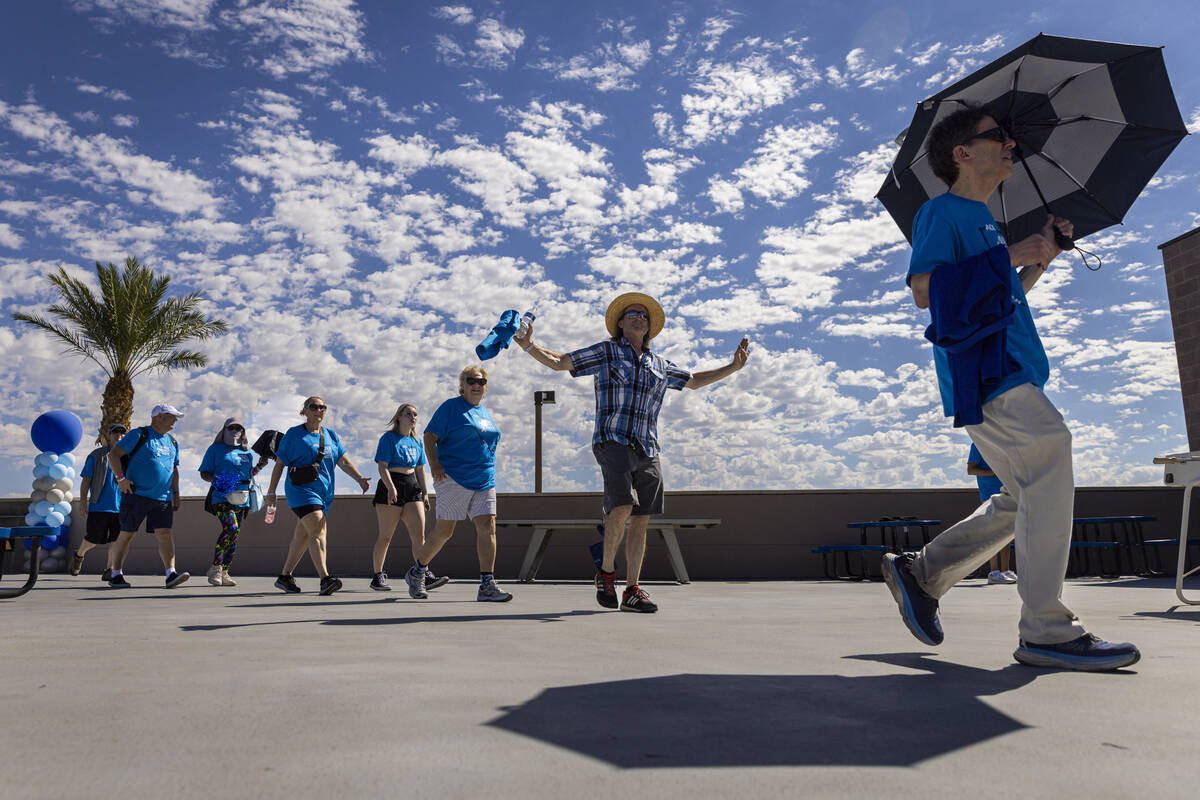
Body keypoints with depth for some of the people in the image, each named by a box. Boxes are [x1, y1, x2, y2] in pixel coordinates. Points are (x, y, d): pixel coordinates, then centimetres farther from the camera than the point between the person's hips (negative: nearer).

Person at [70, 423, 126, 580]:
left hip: (120, 507, 3)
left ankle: (109, 569, 7)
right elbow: (86, 480, 1)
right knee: (94, 538, 1)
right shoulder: (96, 456, 2)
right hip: (99, 506, -3)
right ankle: (79, 555, 31)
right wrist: (83, 502, -4)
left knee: (116, 540, -1)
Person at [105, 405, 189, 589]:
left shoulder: (172, 442, 18)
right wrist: (120, 478, -14)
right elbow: (113, 454, -5)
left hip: (163, 498, 5)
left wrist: (175, 493, 17)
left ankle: (171, 574, -12)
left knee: (164, 533, -5)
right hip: (136, 495, -5)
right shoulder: (139, 435, -2)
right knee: (127, 534, 2)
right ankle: (115, 575, 15)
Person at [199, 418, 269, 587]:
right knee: (231, 528, -24)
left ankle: (224, 573, 13)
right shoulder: (215, 449, 7)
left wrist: (259, 466, 7)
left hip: (241, 499, 5)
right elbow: (204, 473, 5)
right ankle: (215, 568, -15)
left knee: (233, 538, 4)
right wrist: (215, 479, -15)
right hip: (221, 496, -5)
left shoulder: (248, 452, 19)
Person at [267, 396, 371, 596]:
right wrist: (271, 490, 6)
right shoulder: (293, 434, 2)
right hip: (301, 490, -5)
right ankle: (325, 579, -28)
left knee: (303, 537, 11)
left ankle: (284, 577, 25)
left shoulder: (331, 435, 15)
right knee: (317, 531, -20)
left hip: (324, 491, 6)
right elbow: (279, 464, 6)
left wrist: (359, 478, -8)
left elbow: (344, 461, 8)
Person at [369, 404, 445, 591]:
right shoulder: (389, 438, -3)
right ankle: (377, 577, 14)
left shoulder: (417, 442, 17)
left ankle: (426, 575, -11)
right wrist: (390, 488, -24)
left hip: (412, 487, 5)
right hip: (391, 487, -5)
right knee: (385, 537, 2)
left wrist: (425, 493, 16)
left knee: (419, 535, -6)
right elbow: (382, 466, -12)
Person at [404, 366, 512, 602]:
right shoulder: (451, 407, 0)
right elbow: (429, 436, -6)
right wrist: (434, 464, -19)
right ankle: (417, 573, 21)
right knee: (444, 530, -1)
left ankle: (487, 585, -5)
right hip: (454, 479, -6)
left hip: (484, 482, 6)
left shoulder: (485, 413, 20)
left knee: (487, 527, -6)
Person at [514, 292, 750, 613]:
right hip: (613, 442, -5)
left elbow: (695, 381, 34)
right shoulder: (605, 352, 11)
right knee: (622, 508, -22)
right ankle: (606, 571, 2)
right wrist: (529, 346, -7)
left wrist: (733, 366, 28)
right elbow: (559, 362, 9)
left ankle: (632, 591, 9)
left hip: (647, 449, 5)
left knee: (641, 520, 1)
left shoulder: (659, 365, 22)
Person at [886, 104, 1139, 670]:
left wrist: (1041, 257, 18)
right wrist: (1010, 255, -7)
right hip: (982, 373, -10)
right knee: (1050, 467, -18)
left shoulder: (983, 220, 30)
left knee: (1028, 497, 7)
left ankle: (921, 572, 15)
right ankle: (1046, 632, -13)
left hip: (1010, 374, 10)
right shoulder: (942, 211, 2)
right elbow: (923, 290, -13)